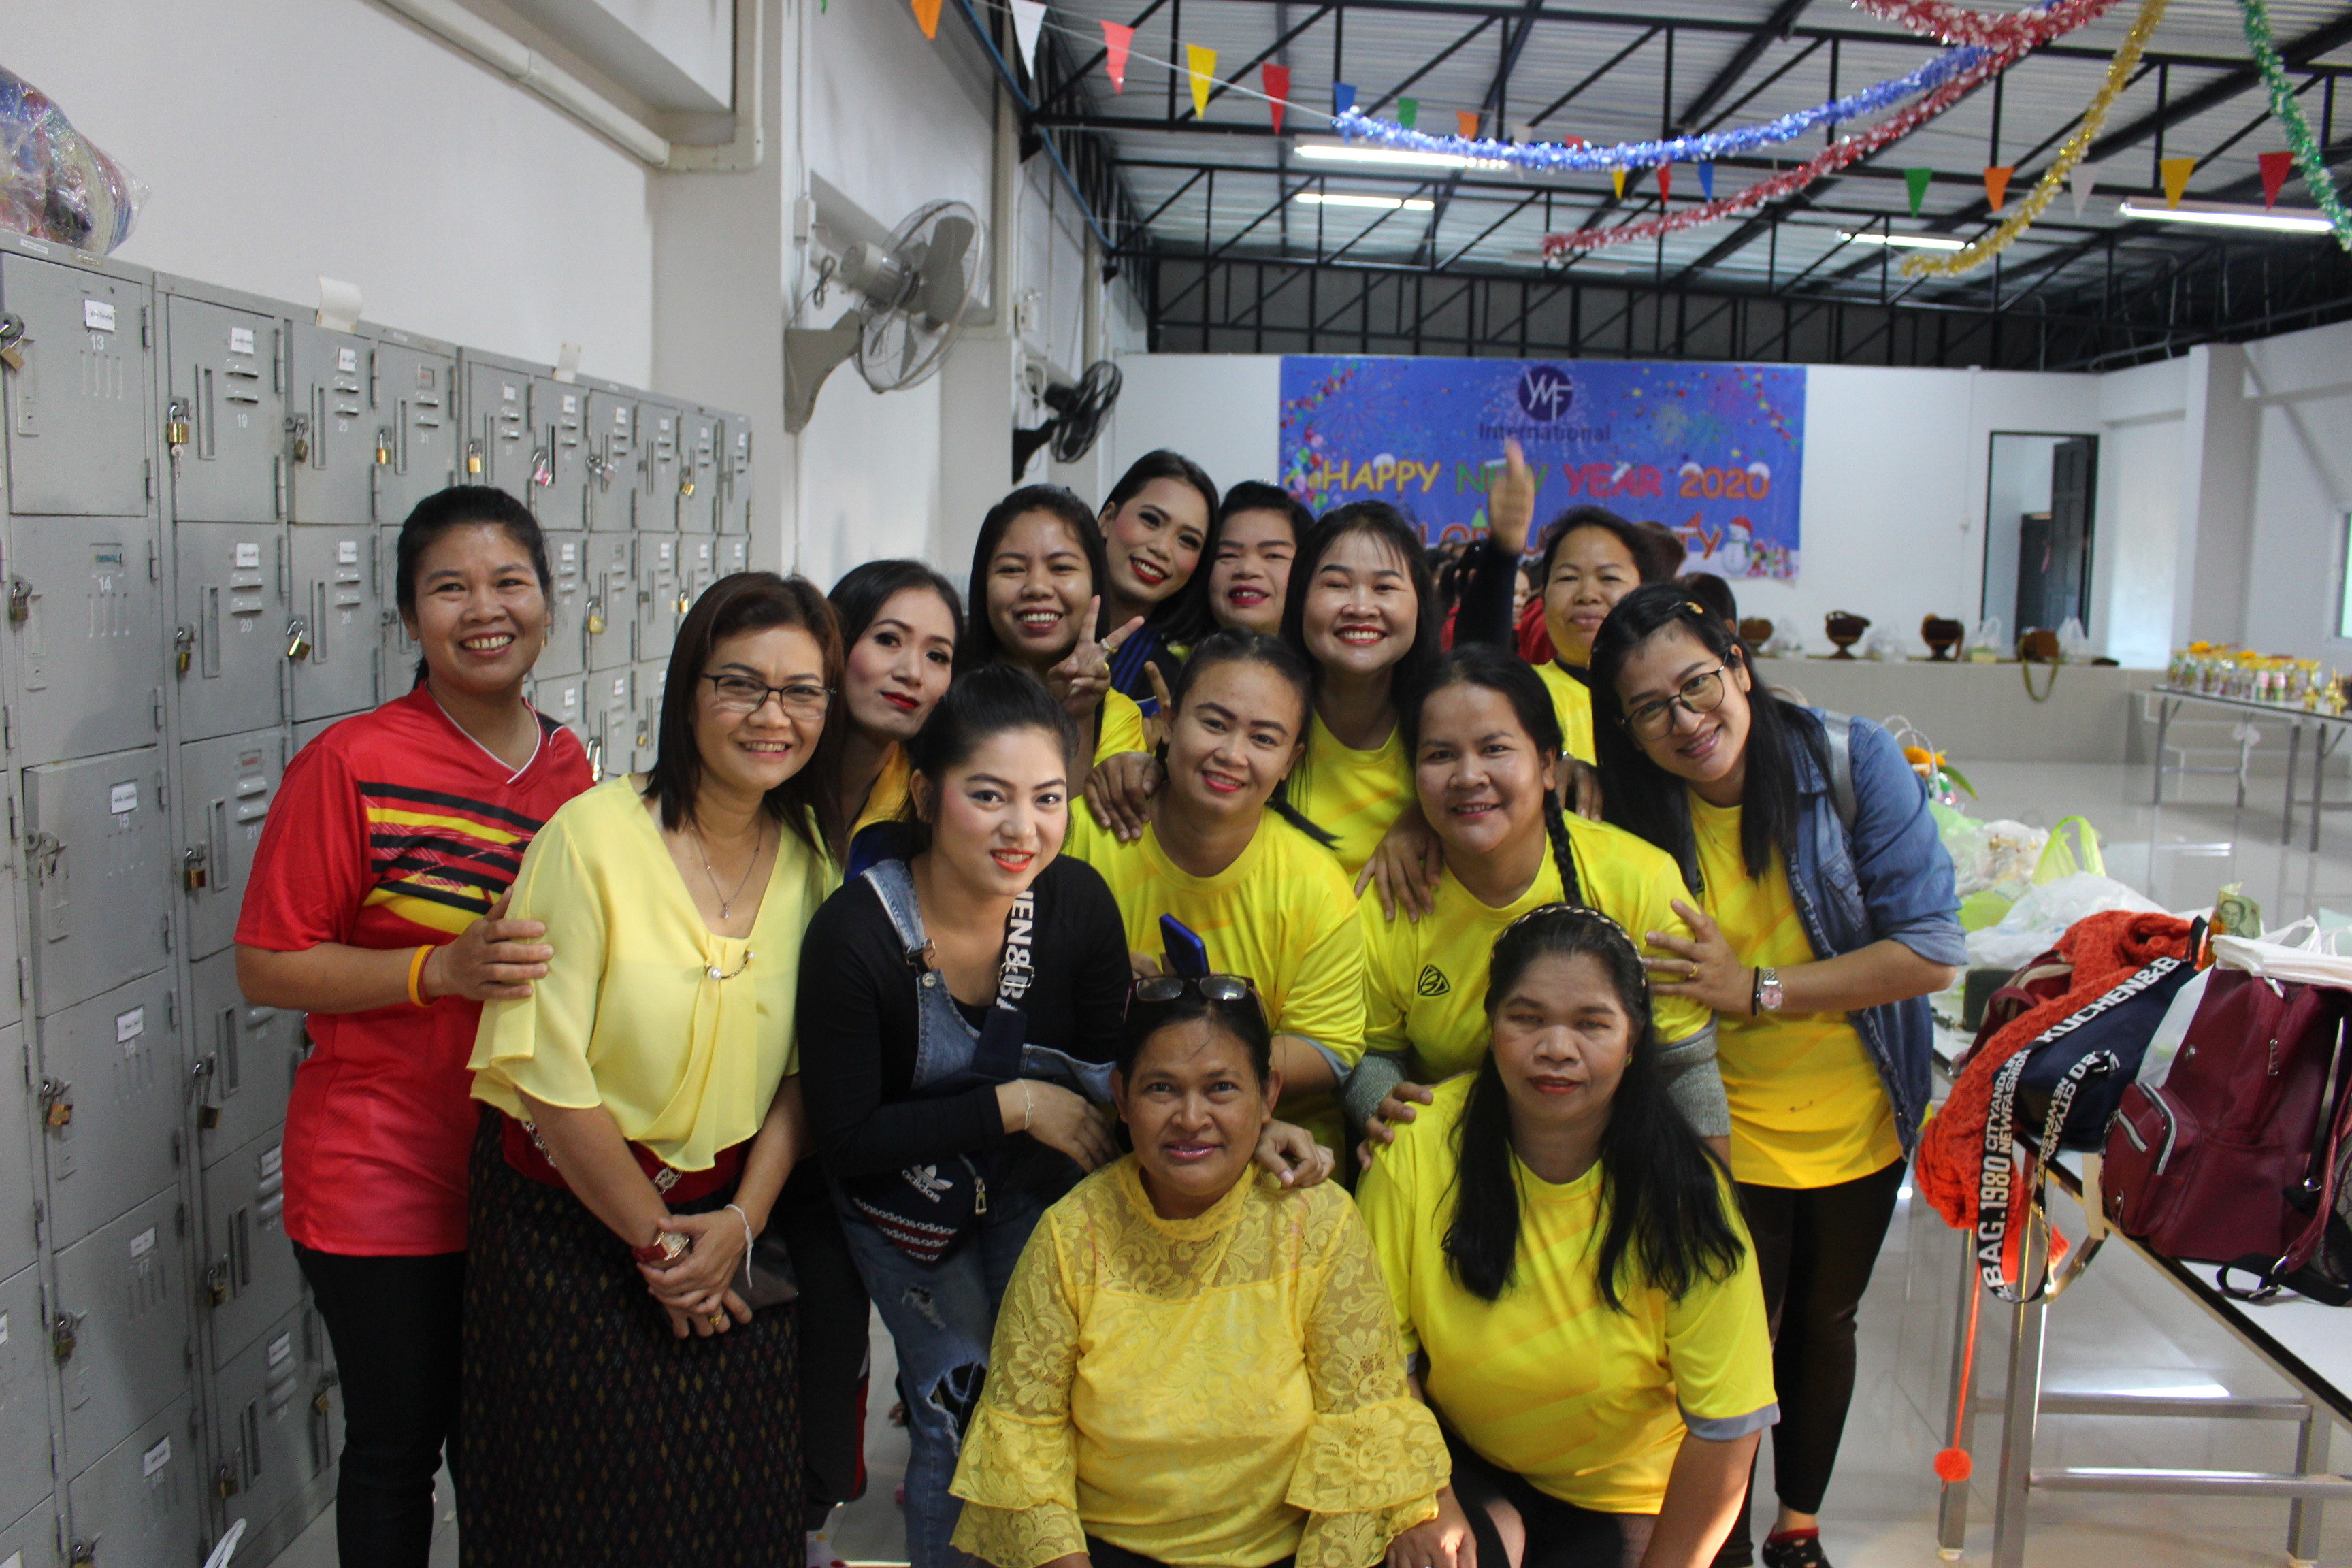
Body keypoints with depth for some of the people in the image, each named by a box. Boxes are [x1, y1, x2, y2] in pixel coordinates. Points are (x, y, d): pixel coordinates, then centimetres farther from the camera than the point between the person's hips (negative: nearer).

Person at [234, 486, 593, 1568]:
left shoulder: (569, 768, 2)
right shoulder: (350, 765, -14)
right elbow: (266, 969, -13)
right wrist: (441, 969, -24)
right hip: (383, 1182, -4)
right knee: (398, 1440, 12)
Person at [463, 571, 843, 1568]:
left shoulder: (813, 859, -2)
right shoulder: (594, 835, -18)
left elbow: (802, 1070, 3)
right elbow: (546, 1076, -17)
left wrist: (741, 1222, -8)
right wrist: (657, 1240, -9)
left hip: (730, 1219, 4)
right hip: (573, 1224, -4)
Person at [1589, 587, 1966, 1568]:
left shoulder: (1854, 762, -19)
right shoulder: (1630, 818, -16)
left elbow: (1932, 952, -21)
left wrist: (1757, 990, -27)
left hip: (1860, 1121, 2)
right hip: (1725, 1132, -1)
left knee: (1822, 1326, 22)